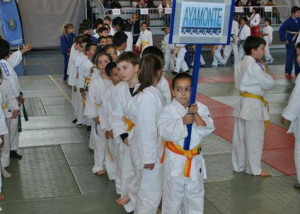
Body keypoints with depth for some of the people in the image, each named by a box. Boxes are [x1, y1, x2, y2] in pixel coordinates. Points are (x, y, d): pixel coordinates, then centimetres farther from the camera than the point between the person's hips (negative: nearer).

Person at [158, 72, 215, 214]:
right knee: (173, 195, 11)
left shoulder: (200, 108, -4)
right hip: (175, 160, -3)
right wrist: (182, 121, -34)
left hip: (195, 159, 3)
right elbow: (164, 131, -24)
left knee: (195, 194, 18)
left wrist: (196, 115, -27)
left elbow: (207, 129, -13)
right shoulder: (168, 109, -11)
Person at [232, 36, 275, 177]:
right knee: (254, 137, 2)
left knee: (240, 136, 15)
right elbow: (269, 84, -16)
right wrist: (266, 73, 3)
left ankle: (239, 165, 26)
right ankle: (254, 169, 12)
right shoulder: (254, 66, -19)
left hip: (242, 101, 9)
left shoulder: (240, 65, 7)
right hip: (253, 104, -9)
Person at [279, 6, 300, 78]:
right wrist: (284, 40, -18)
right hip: (291, 43, -4)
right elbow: (281, 30, -18)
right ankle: (288, 73, 12)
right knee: (290, 58, 2)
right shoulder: (288, 21, -13)